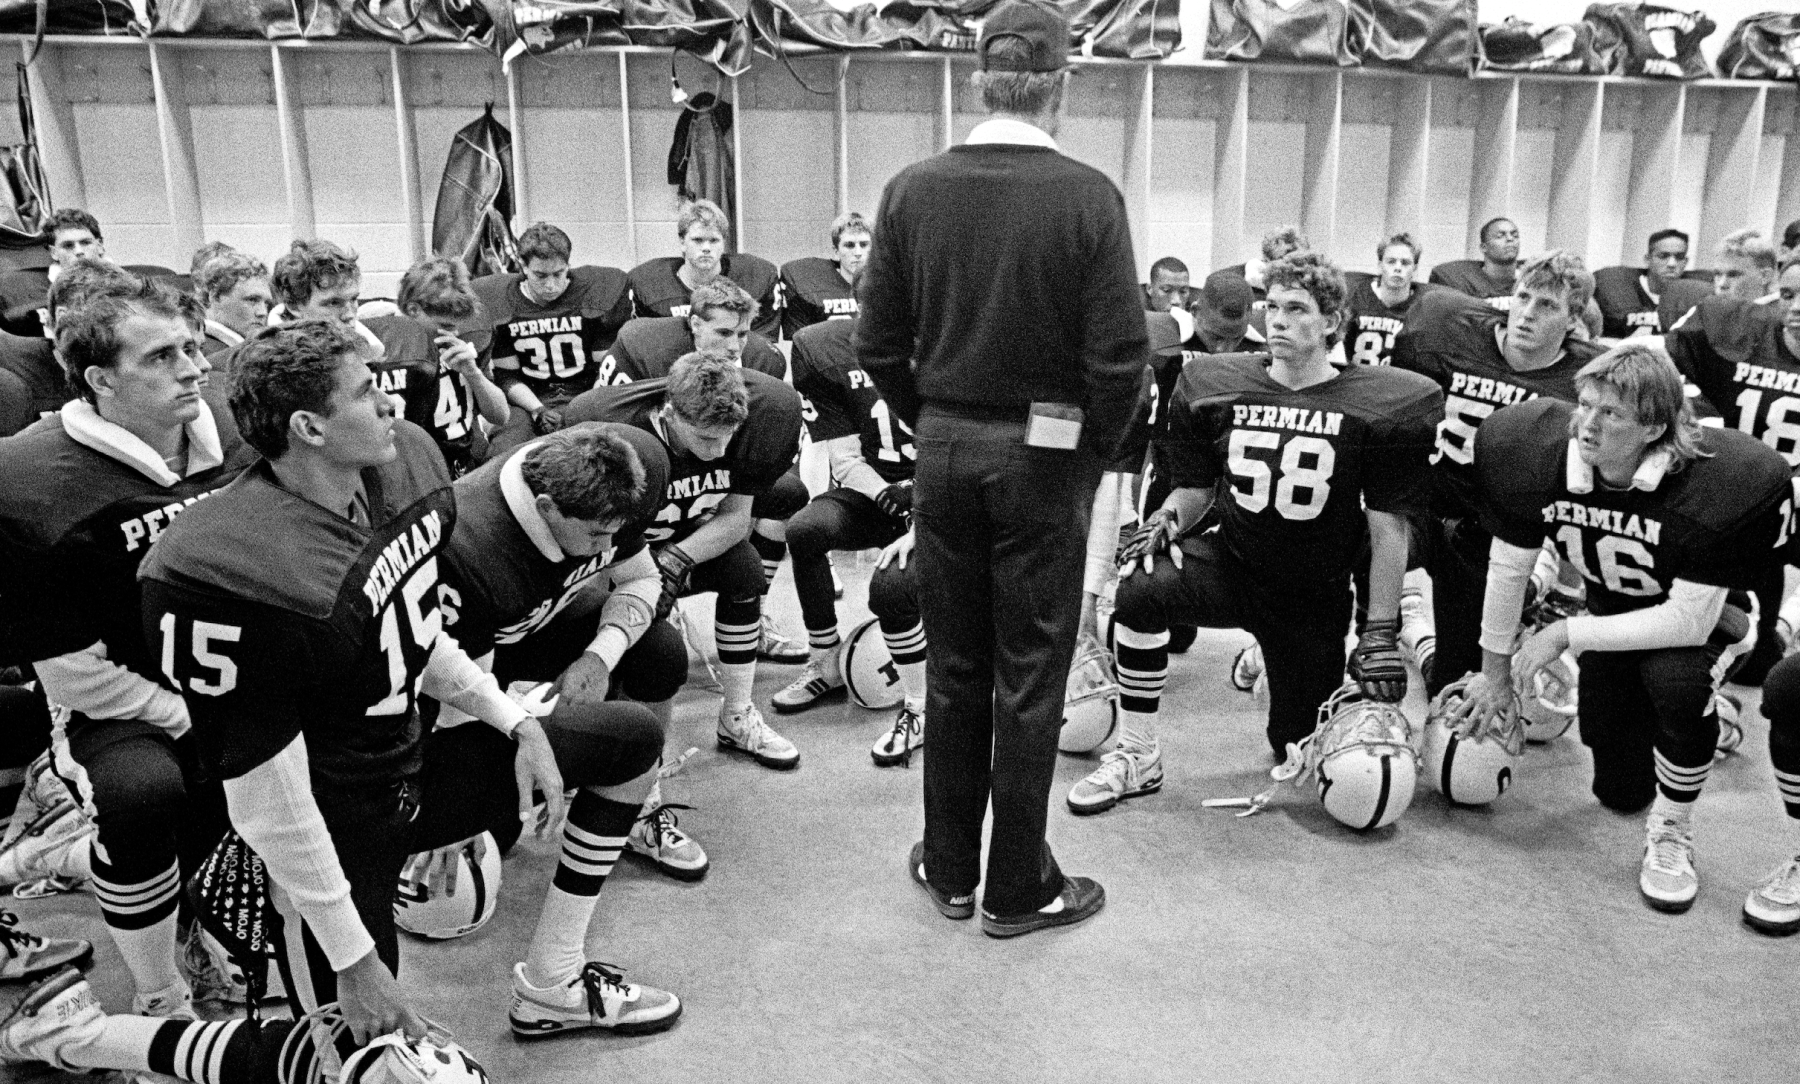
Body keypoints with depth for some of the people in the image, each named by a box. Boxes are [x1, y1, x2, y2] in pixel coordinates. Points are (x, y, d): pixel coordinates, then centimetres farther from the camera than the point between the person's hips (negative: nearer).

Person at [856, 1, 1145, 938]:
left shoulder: (912, 190, -3)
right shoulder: (1086, 197, -12)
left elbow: (878, 343, -1)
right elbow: (1118, 356, -14)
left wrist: (931, 423, 12)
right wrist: (1092, 449, 2)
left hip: (944, 448, 3)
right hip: (1043, 458, -3)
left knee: (953, 667, 15)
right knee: (1029, 678, 8)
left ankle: (949, 869, 29)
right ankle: (1018, 889, 21)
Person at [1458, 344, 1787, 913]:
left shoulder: (1717, 480, -35)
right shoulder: (1539, 454, -25)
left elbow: (1688, 621, -32)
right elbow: (1508, 568, -12)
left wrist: (1567, 634, -29)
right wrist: (1494, 671, -3)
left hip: (1704, 612, -3)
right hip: (1613, 609, 4)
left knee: (1676, 679, -38)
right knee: (1618, 791, 7)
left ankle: (1671, 833, -12)